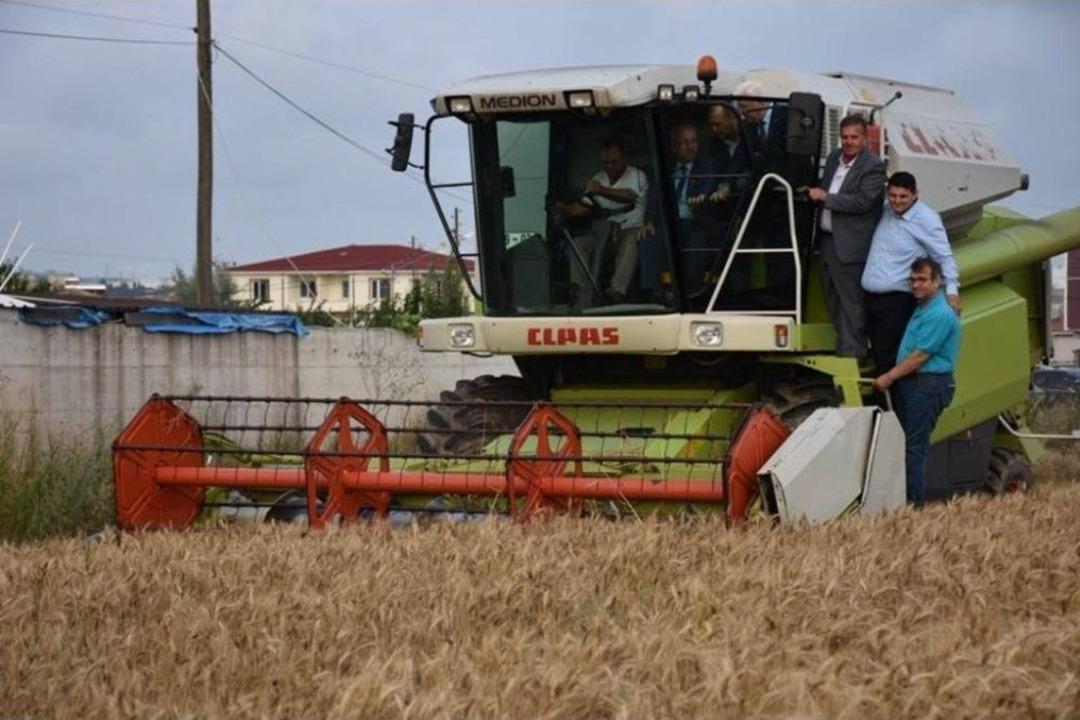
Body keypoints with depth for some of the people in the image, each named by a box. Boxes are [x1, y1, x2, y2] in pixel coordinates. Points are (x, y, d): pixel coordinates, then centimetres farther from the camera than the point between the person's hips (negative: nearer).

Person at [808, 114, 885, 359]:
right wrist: (814, 193, 8)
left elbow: (862, 202, -21)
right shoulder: (834, 158, 12)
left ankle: (851, 353, 4)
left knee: (850, 302, -3)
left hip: (850, 245, -8)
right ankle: (844, 346, 27)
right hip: (827, 239, 8)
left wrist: (825, 197, -17)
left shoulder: (873, 167, -12)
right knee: (834, 299, 16)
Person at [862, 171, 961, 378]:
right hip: (871, 297, 7)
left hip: (897, 300, -7)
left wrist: (951, 289, -17)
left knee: (889, 359, -10)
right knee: (877, 355, 10)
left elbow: (944, 257, -7)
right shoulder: (885, 214, 12)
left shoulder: (926, 219, -7)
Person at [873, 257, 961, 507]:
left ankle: (914, 499, -10)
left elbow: (920, 356, -17)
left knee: (915, 444, -10)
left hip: (928, 384, -10)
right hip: (910, 383, 10)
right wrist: (892, 378, 18)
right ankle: (905, 494, 13)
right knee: (906, 441, 9)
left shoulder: (940, 315, -15)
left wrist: (889, 377, -12)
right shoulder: (921, 309, 17)